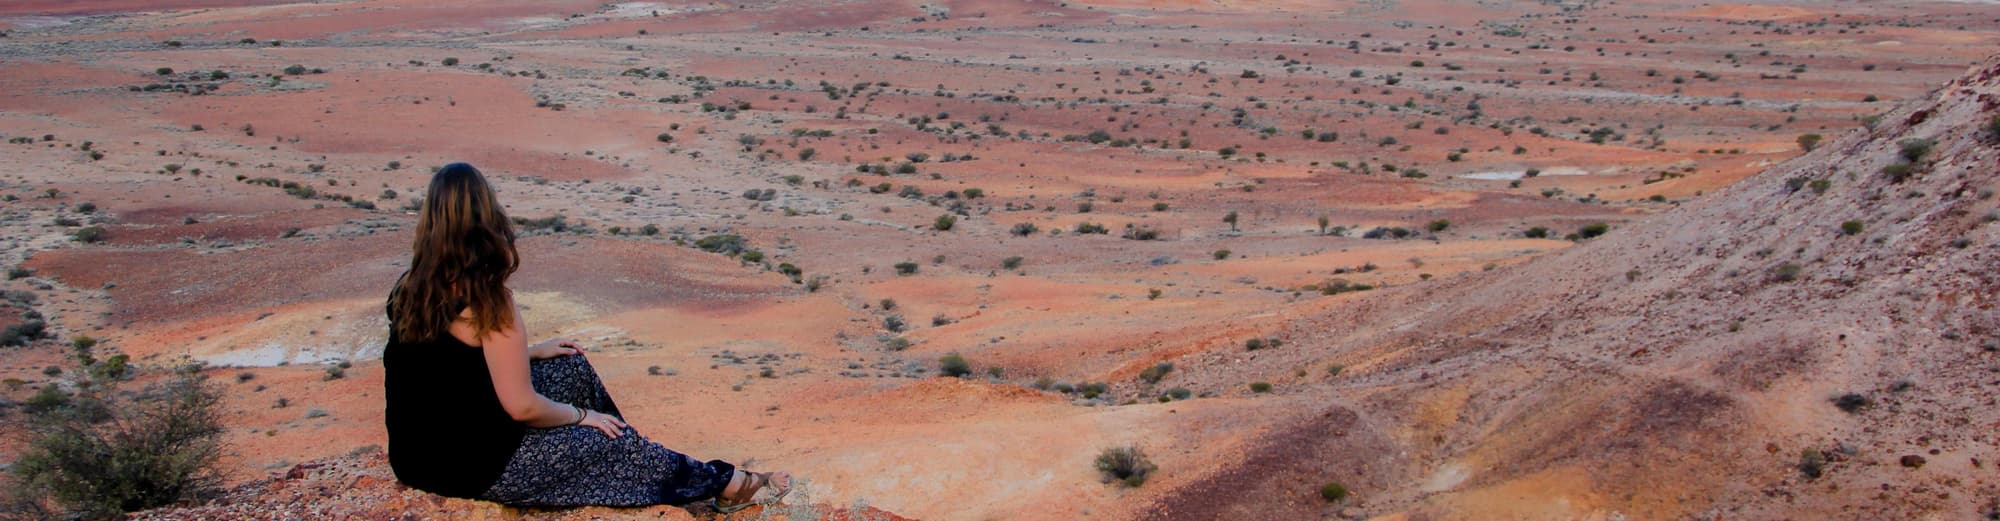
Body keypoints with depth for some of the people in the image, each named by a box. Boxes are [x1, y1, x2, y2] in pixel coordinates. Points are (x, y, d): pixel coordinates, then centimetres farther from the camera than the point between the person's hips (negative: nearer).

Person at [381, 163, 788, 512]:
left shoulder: (411, 287, -2)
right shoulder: (488, 301, -24)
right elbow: (522, 407, -22)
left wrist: (528, 352, 17)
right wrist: (579, 415, -3)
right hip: (473, 465, -8)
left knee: (571, 368, 19)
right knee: (615, 444, 7)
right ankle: (726, 483, 26)